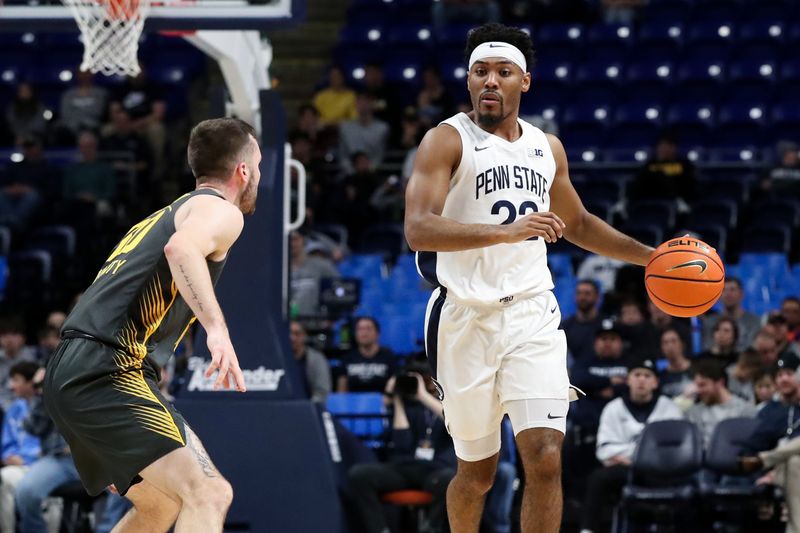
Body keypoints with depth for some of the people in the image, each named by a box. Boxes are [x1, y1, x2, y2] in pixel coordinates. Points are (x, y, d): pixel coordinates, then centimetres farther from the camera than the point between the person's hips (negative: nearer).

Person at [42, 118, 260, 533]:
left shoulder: (166, 214, 29)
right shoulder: (221, 210, 0)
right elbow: (181, 248, -24)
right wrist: (217, 327, -34)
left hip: (70, 374, 10)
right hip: (106, 371, -10)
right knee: (207, 495, -18)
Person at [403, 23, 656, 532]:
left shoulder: (547, 147, 12)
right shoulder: (447, 140, -5)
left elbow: (577, 223, 29)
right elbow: (418, 230, -19)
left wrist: (651, 257, 21)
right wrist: (505, 231, -31)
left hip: (532, 314, 3)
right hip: (467, 315, -3)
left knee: (546, 459, -13)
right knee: (478, 471, 7)